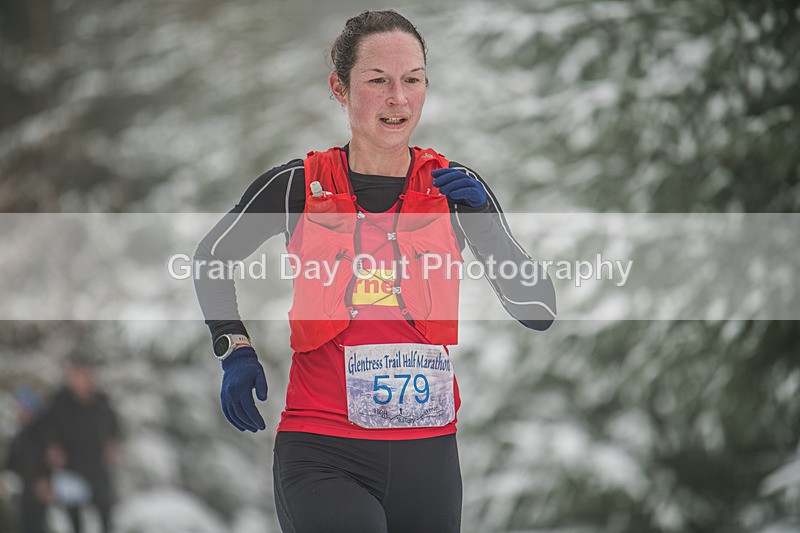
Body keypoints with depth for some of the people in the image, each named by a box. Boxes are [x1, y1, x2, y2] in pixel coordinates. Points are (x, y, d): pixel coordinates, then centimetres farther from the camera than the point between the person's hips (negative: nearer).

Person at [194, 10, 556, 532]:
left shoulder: (454, 188, 4)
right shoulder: (298, 186, -1)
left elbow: (540, 312, 1)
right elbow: (211, 257, 18)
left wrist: (482, 222, -11)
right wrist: (236, 348, 6)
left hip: (428, 453, 3)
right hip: (320, 454, -3)